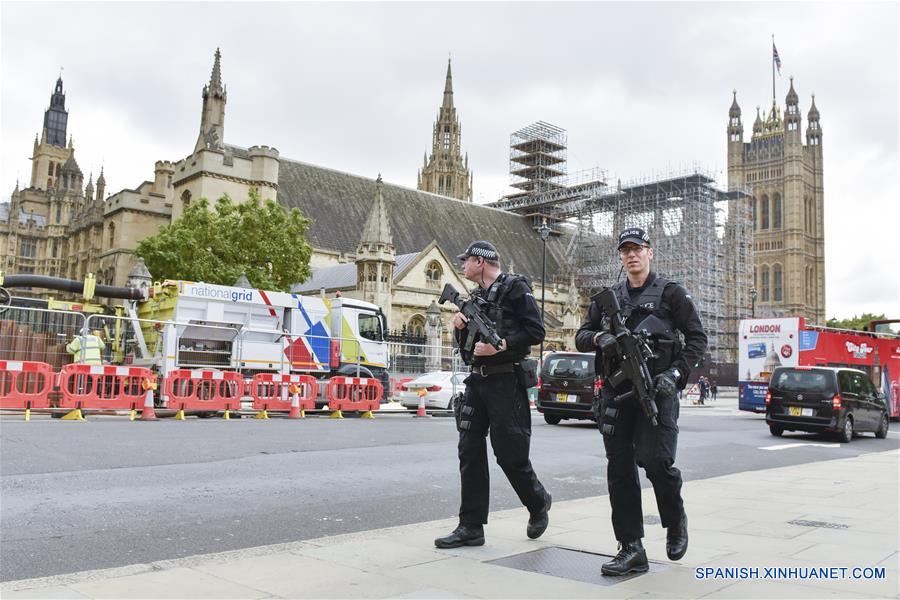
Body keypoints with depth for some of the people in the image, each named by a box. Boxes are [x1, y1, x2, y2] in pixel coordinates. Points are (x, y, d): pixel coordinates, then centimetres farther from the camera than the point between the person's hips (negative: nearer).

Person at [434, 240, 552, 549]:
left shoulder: (515, 288, -5)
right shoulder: (475, 296, 17)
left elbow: (536, 331, -12)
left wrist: (500, 345, -21)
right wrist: (461, 326, 2)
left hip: (506, 381, -7)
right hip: (477, 381, 7)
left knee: (509, 453, -2)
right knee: (470, 451, 2)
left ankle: (538, 503, 25)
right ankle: (471, 526, 7)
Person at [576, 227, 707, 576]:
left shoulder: (670, 293, 5)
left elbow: (697, 338, 3)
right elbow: (581, 336, 16)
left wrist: (676, 373, -12)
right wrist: (598, 337, -8)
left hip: (656, 391, -4)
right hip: (615, 393, 4)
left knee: (656, 461, -14)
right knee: (619, 469, 1)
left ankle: (676, 524, 17)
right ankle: (631, 549, 9)